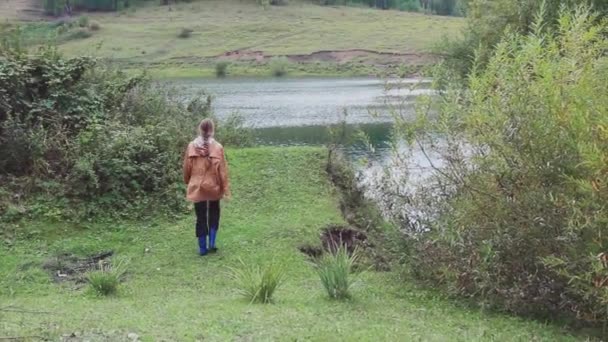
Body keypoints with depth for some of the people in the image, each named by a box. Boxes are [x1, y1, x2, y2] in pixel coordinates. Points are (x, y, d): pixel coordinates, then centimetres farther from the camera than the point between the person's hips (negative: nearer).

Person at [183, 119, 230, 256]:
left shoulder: (191, 146, -5)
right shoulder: (217, 147, -11)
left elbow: (187, 168, 4)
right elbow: (222, 170, -8)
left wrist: (188, 182, 21)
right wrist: (225, 188, -1)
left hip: (197, 188, 1)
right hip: (214, 187, -1)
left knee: (201, 217, 8)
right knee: (214, 214, 18)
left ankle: (203, 248, 11)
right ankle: (212, 244, 9)